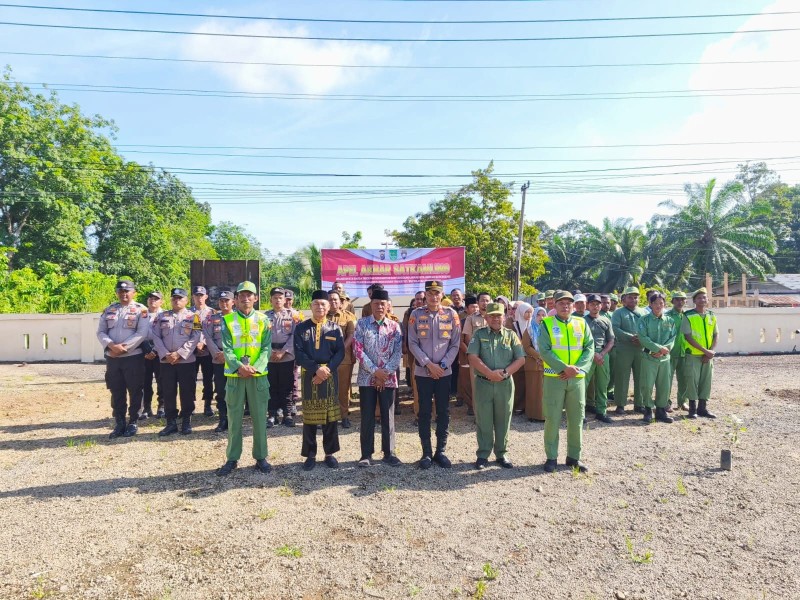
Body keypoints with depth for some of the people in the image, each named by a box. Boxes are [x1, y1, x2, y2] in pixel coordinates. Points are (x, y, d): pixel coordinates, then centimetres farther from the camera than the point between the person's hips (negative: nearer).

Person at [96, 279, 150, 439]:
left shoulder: (141, 310, -3)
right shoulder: (109, 310, 11)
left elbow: (142, 333, -12)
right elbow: (101, 332, 6)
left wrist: (124, 346, -17)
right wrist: (111, 345, -12)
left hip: (133, 357, -4)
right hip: (112, 357, 4)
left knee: (135, 391, 4)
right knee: (116, 392, 10)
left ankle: (133, 423, 16)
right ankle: (119, 424, 20)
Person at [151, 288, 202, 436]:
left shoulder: (193, 317, 2)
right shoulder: (162, 317, 11)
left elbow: (195, 338, -6)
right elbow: (156, 336, 5)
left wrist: (179, 354, -14)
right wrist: (165, 354, -9)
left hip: (187, 361, -2)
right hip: (166, 361, 3)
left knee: (187, 393, 2)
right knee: (168, 393, 6)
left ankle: (186, 422, 14)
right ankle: (171, 423, 16)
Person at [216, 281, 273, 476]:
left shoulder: (263, 320, 3)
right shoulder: (228, 320, 3)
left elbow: (267, 348, -2)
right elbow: (227, 348, -4)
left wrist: (256, 367, -17)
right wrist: (239, 366, -20)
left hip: (258, 376, 0)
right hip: (235, 375, 0)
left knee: (260, 417, 5)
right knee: (234, 418, 7)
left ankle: (261, 457, 17)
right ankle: (232, 459, 19)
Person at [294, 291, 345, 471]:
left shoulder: (335, 328, 5)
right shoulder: (301, 328, 2)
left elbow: (340, 353, -1)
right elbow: (298, 354, -6)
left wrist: (327, 369, -15)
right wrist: (316, 369, -18)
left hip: (330, 377, 1)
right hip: (309, 376, -1)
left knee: (331, 416, 7)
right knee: (309, 416, 5)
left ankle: (330, 453, 20)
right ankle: (310, 455, 17)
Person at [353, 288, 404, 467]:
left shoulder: (394, 326, 4)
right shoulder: (362, 323, -1)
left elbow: (398, 352, 0)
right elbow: (358, 350, -7)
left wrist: (385, 372, -11)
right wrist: (375, 370, -13)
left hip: (388, 378, 1)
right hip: (367, 377, -1)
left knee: (388, 416, 8)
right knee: (367, 416, 5)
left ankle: (389, 453, 20)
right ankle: (366, 454, 16)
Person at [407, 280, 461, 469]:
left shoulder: (451, 314, 1)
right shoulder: (416, 315, -1)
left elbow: (455, 345, 1)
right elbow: (412, 343, -4)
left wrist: (443, 365, -9)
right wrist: (428, 364, -12)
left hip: (444, 372, 1)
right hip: (422, 372, -1)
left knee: (443, 412, 6)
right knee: (424, 412, 5)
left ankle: (441, 451, 19)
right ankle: (426, 453, 15)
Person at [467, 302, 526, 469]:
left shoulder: (511, 335, 6)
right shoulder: (479, 334, 2)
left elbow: (520, 359, 1)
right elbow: (473, 358, -9)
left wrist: (504, 372, -13)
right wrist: (490, 373, -17)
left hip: (505, 384, 1)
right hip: (483, 384, -1)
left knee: (503, 421, 9)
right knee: (483, 421, 5)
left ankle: (501, 454, 22)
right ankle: (483, 455, 15)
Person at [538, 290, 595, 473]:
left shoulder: (581, 323, 8)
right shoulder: (546, 324, -2)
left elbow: (590, 349, 2)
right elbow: (544, 351, -11)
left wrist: (577, 368, -13)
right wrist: (564, 368, -19)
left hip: (577, 378, 3)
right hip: (554, 378, -3)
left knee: (577, 419, 9)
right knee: (552, 419, 2)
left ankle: (574, 457, 23)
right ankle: (551, 457, 14)